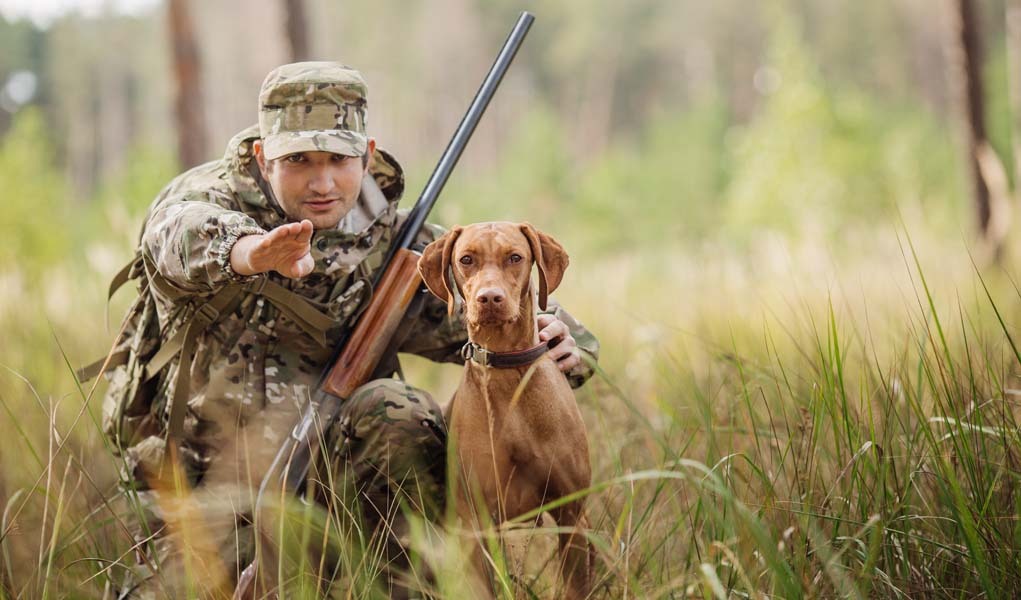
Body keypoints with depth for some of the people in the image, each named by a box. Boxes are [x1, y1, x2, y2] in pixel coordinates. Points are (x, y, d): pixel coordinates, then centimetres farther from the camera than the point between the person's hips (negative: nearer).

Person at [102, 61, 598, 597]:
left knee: (395, 414, -27)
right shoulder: (209, 194, -10)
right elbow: (184, 231, -35)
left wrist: (562, 339, -22)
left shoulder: (393, 246, -1)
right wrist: (250, 252, -60)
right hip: (205, 489, -1)